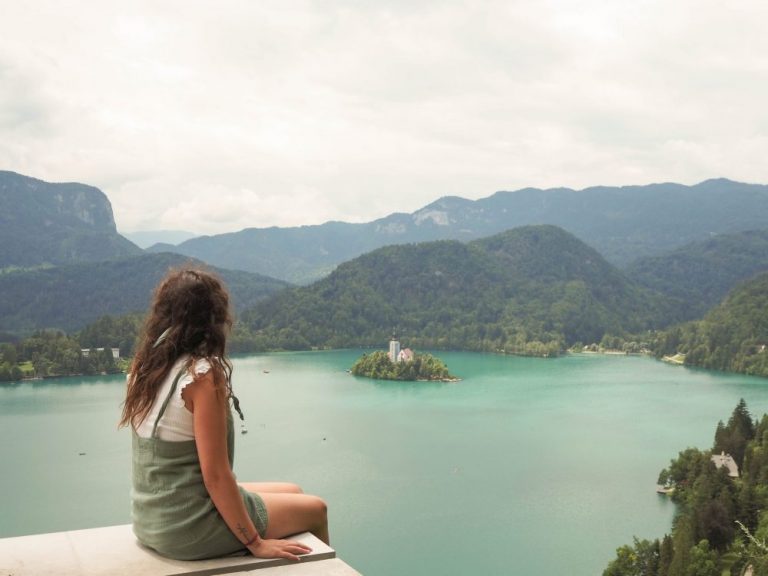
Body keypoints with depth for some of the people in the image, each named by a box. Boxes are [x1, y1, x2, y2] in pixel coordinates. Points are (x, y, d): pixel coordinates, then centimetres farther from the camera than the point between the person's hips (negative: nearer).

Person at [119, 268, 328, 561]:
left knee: (292, 493, 23)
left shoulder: (145, 368, 2)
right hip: (188, 526, -8)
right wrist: (255, 543, -14)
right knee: (315, 509, 12)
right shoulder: (203, 374, -22)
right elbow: (215, 475, -21)